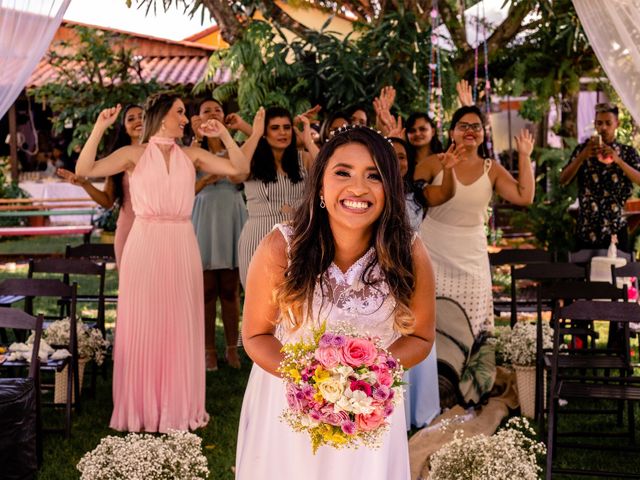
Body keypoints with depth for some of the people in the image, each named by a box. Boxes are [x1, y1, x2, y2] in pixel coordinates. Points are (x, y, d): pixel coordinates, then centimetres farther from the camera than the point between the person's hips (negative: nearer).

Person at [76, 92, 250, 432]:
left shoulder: (191, 155, 11)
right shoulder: (134, 154, 3)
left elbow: (240, 168, 7)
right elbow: (85, 170, -7)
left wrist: (224, 134, 2)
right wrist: (99, 129, -12)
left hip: (182, 246, 3)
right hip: (144, 244, -3)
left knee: (180, 326, 7)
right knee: (142, 325, 1)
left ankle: (179, 406, 18)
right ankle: (141, 407, 13)